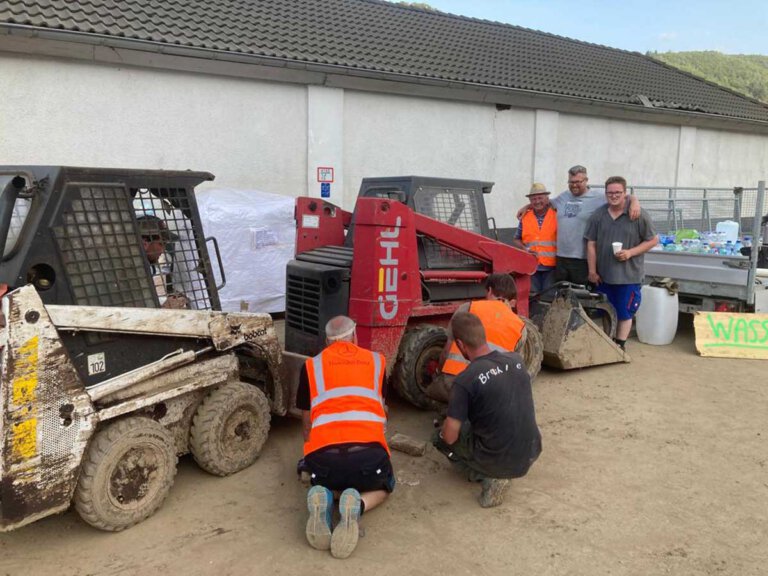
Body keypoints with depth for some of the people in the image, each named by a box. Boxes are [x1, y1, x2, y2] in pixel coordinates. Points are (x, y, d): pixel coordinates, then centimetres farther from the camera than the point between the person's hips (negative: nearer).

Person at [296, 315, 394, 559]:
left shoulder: (312, 365, 19)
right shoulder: (376, 361, 21)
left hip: (323, 452, 1)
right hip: (368, 450, -1)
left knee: (325, 483, 35)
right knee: (382, 487, 31)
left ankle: (320, 502, -2)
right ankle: (356, 506, -4)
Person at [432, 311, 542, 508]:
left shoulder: (464, 381, -20)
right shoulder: (516, 359, -3)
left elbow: (450, 437, -16)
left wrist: (446, 426, 7)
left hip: (498, 462, -6)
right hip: (531, 455, 6)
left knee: (440, 437, 18)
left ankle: (487, 477, 2)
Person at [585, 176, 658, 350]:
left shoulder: (639, 215, -6)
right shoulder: (598, 215, 3)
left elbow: (653, 240, -1)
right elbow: (591, 244, 5)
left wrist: (630, 252, -14)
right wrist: (592, 271, 2)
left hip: (628, 276, -3)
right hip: (603, 275, 3)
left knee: (624, 313, 7)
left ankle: (620, 345, 20)